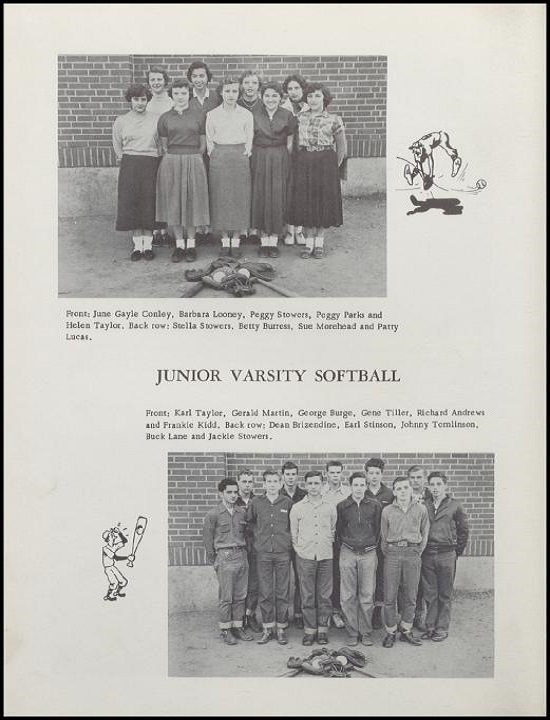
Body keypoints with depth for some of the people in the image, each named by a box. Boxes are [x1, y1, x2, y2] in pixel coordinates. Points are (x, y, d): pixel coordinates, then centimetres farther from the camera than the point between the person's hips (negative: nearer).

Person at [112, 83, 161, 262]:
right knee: (131, 203, -2)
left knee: (149, 204, -3)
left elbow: (160, 144, 10)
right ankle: (137, 245, 4)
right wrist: (123, 159, 11)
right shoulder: (121, 121, 8)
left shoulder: (155, 120, 5)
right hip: (129, 165, 1)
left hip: (150, 164, -1)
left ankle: (148, 245, 4)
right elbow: (117, 145, 16)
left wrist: (155, 163, 7)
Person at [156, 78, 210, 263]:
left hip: (193, 162, -1)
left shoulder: (199, 115, 3)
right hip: (171, 163, 2)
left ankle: (191, 244, 13)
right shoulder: (165, 118, 7)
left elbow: (203, 144, 7)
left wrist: (191, 158, 5)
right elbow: (164, 145, 13)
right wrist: (174, 157, 5)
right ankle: (179, 244, 13)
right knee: (173, 203, 4)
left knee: (192, 202, 2)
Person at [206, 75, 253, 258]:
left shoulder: (246, 114, 4)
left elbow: (249, 140, 7)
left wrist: (244, 154, -1)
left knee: (239, 198, -1)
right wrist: (215, 155, 0)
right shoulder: (212, 114, 5)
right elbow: (209, 140, 9)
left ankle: (236, 241, 7)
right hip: (218, 159, 0)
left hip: (240, 158, 0)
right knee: (220, 198, 0)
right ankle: (225, 240, 8)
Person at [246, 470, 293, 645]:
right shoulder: (256, 502, 1)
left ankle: (281, 629, 14)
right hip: (263, 553, 0)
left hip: (283, 552, 0)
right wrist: (258, 534, 7)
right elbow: (249, 521, 16)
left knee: (282, 592, 4)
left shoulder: (287, 502, 1)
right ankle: (268, 629, 14)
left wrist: (288, 539, 5)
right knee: (265, 593, 4)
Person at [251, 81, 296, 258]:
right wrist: (254, 157, 1)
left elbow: (289, 143, 6)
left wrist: (282, 160, 1)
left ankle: (274, 241, 7)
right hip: (259, 159, 1)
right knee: (260, 197, 1)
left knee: (277, 199, -1)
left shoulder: (287, 116, 2)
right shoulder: (254, 115, 3)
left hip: (280, 160, -1)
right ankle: (263, 241, 8)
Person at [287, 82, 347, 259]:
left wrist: (334, 167, 3)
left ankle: (319, 242, 13)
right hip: (303, 162, 2)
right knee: (305, 201, 2)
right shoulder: (300, 117, 7)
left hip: (325, 162, -2)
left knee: (324, 201, 2)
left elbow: (341, 147, 5)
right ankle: (309, 242, 11)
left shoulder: (333, 119, -1)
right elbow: (294, 141, 15)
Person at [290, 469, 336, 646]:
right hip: (305, 556, -1)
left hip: (326, 556, 1)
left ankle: (322, 629, 12)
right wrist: (299, 549, 4)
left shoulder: (330, 507, 6)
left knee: (324, 595, 3)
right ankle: (309, 630, 9)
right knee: (307, 596, 1)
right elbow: (293, 532, 9)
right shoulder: (297, 508, 3)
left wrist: (327, 545, 10)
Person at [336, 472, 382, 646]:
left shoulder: (375, 506, 3)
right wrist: (344, 546, 11)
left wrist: (372, 546, 10)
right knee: (348, 596, 1)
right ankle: (352, 633, 10)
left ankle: (366, 633, 12)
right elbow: (338, 529, 13)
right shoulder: (342, 506, 3)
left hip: (368, 554, 0)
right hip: (348, 553, 0)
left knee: (367, 596, 1)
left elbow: (378, 529, 10)